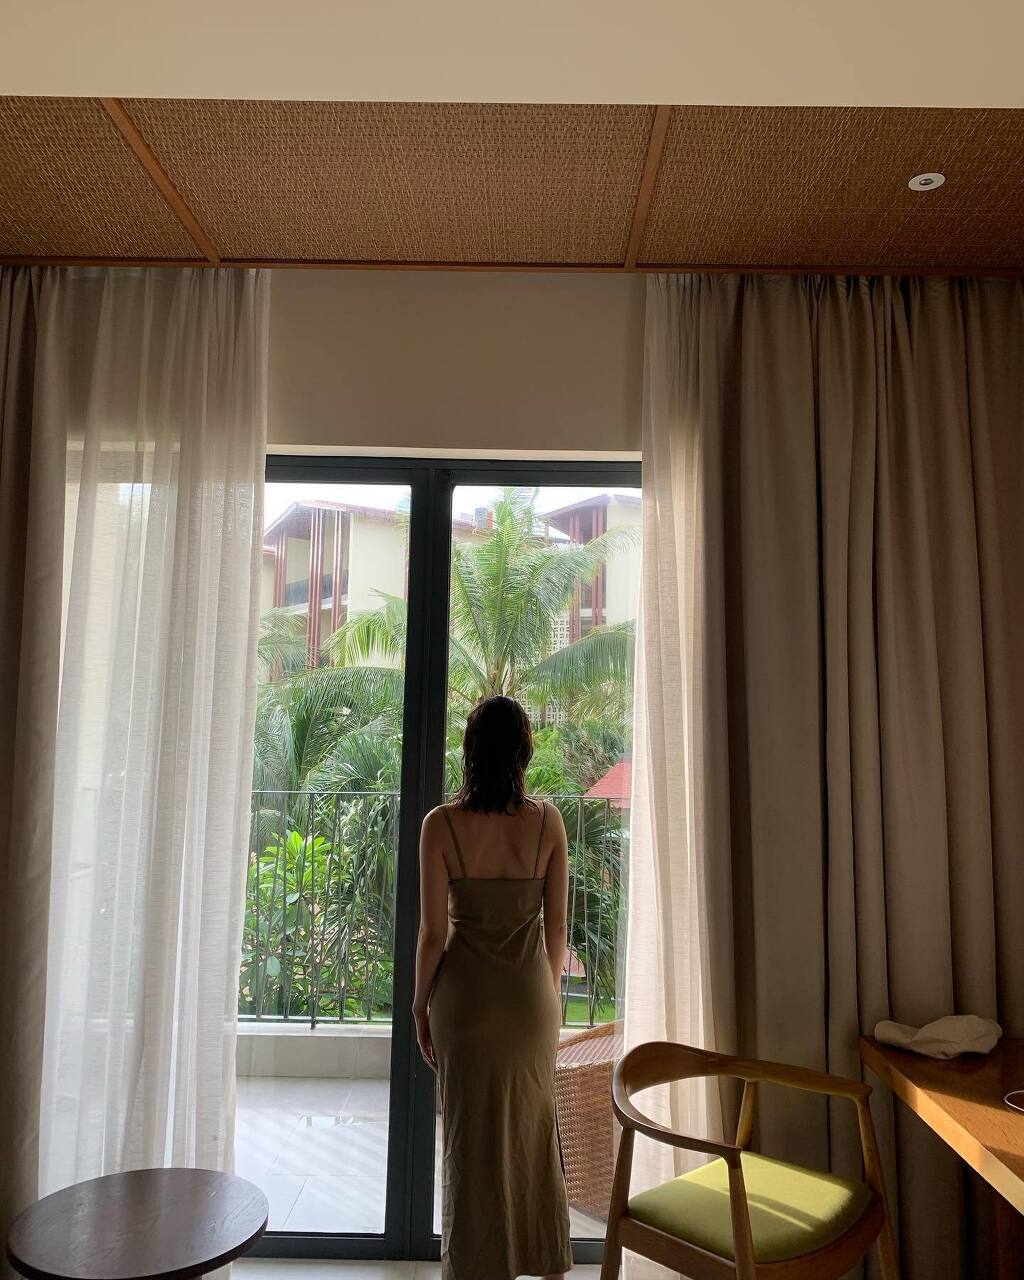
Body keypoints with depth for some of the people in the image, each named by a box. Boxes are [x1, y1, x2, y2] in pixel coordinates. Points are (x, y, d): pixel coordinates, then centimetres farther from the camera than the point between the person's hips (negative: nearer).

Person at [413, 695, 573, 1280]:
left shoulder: (442, 824, -15)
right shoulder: (548, 821, -9)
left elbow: (433, 932, -12)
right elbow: (557, 926, -2)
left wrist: (420, 1003, 3)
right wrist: (551, 992, 13)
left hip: (466, 996, -2)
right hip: (531, 994, 2)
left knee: (472, 1138, 14)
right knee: (535, 1131, 21)